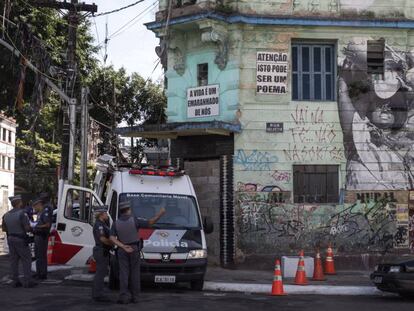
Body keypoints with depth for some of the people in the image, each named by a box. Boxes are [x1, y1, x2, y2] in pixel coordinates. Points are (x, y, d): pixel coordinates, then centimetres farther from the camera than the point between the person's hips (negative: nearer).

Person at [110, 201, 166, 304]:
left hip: (122, 250, 1)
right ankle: (134, 296, 7)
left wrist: (123, 246, -14)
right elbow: (150, 223, -7)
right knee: (134, 273, 6)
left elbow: (112, 238, -10)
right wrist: (160, 214, 0)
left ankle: (123, 296, -10)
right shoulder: (134, 220, -8)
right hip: (134, 249, -1)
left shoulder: (116, 223, -1)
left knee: (124, 273, 0)